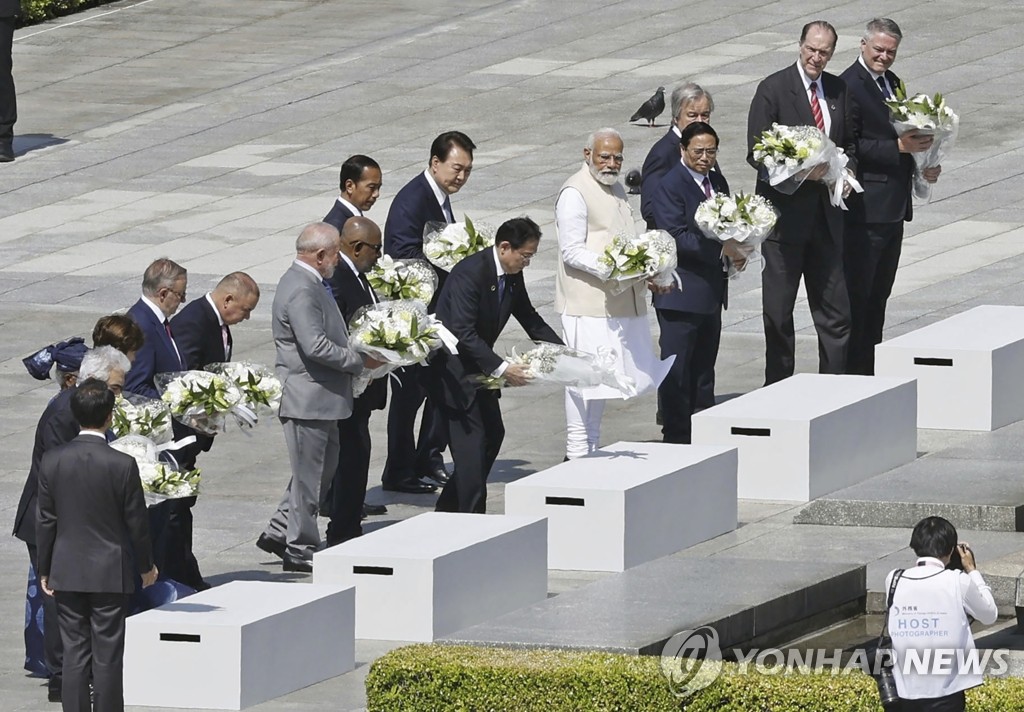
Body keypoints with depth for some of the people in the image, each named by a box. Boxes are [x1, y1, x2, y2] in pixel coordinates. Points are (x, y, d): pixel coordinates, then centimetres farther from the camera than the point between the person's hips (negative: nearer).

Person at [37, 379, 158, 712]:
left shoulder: (52, 462, -6)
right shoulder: (122, 465, -15)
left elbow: (46, 522, 1)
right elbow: (136, 522, -6)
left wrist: (45, 571, 12)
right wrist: (146, 566, 9)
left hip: (67, 572, 3)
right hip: (110, 572, -3)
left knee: (74, 654, 8)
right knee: (108, 656, 3)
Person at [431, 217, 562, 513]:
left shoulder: (513, 276, 1)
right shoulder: (470, 272, -25)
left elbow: (529, 319, 15)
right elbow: (462, 333, -30)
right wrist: (501, 369, -34)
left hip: (480, 364, 9)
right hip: (454, 364, -9)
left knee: (493, 434, 11)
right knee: (471, 439, -11)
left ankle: (449, 508, 20)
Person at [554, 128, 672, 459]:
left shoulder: (615, 189, 18)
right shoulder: (575, 192, -10)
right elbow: (572, 252, -15)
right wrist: (607, 268, -27)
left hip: (619, 301, 9)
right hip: (587, 302, -9)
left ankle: (590, 445, 19)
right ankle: (577, 453, -3)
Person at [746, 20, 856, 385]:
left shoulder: (839, 90, 8)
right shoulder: (773, 88, -8)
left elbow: (850, 143, 19)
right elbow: (756, 152, -11)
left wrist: (846, 172, -2)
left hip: (826, 214, 5)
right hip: (785, 213, -5)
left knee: (835, 310, 6)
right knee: (778, 311, 4)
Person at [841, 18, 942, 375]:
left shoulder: (892, 82, 15)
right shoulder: (849, 86, -13)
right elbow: (850, 148, -19)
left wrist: (923, 163, 5)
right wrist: (899, 147, -24)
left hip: (893, 208, 9)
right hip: (865, 209, -9)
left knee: (879, 293, 13)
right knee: (857, 293, -6)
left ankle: (871, 369, 18)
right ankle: (852, 370, -4)